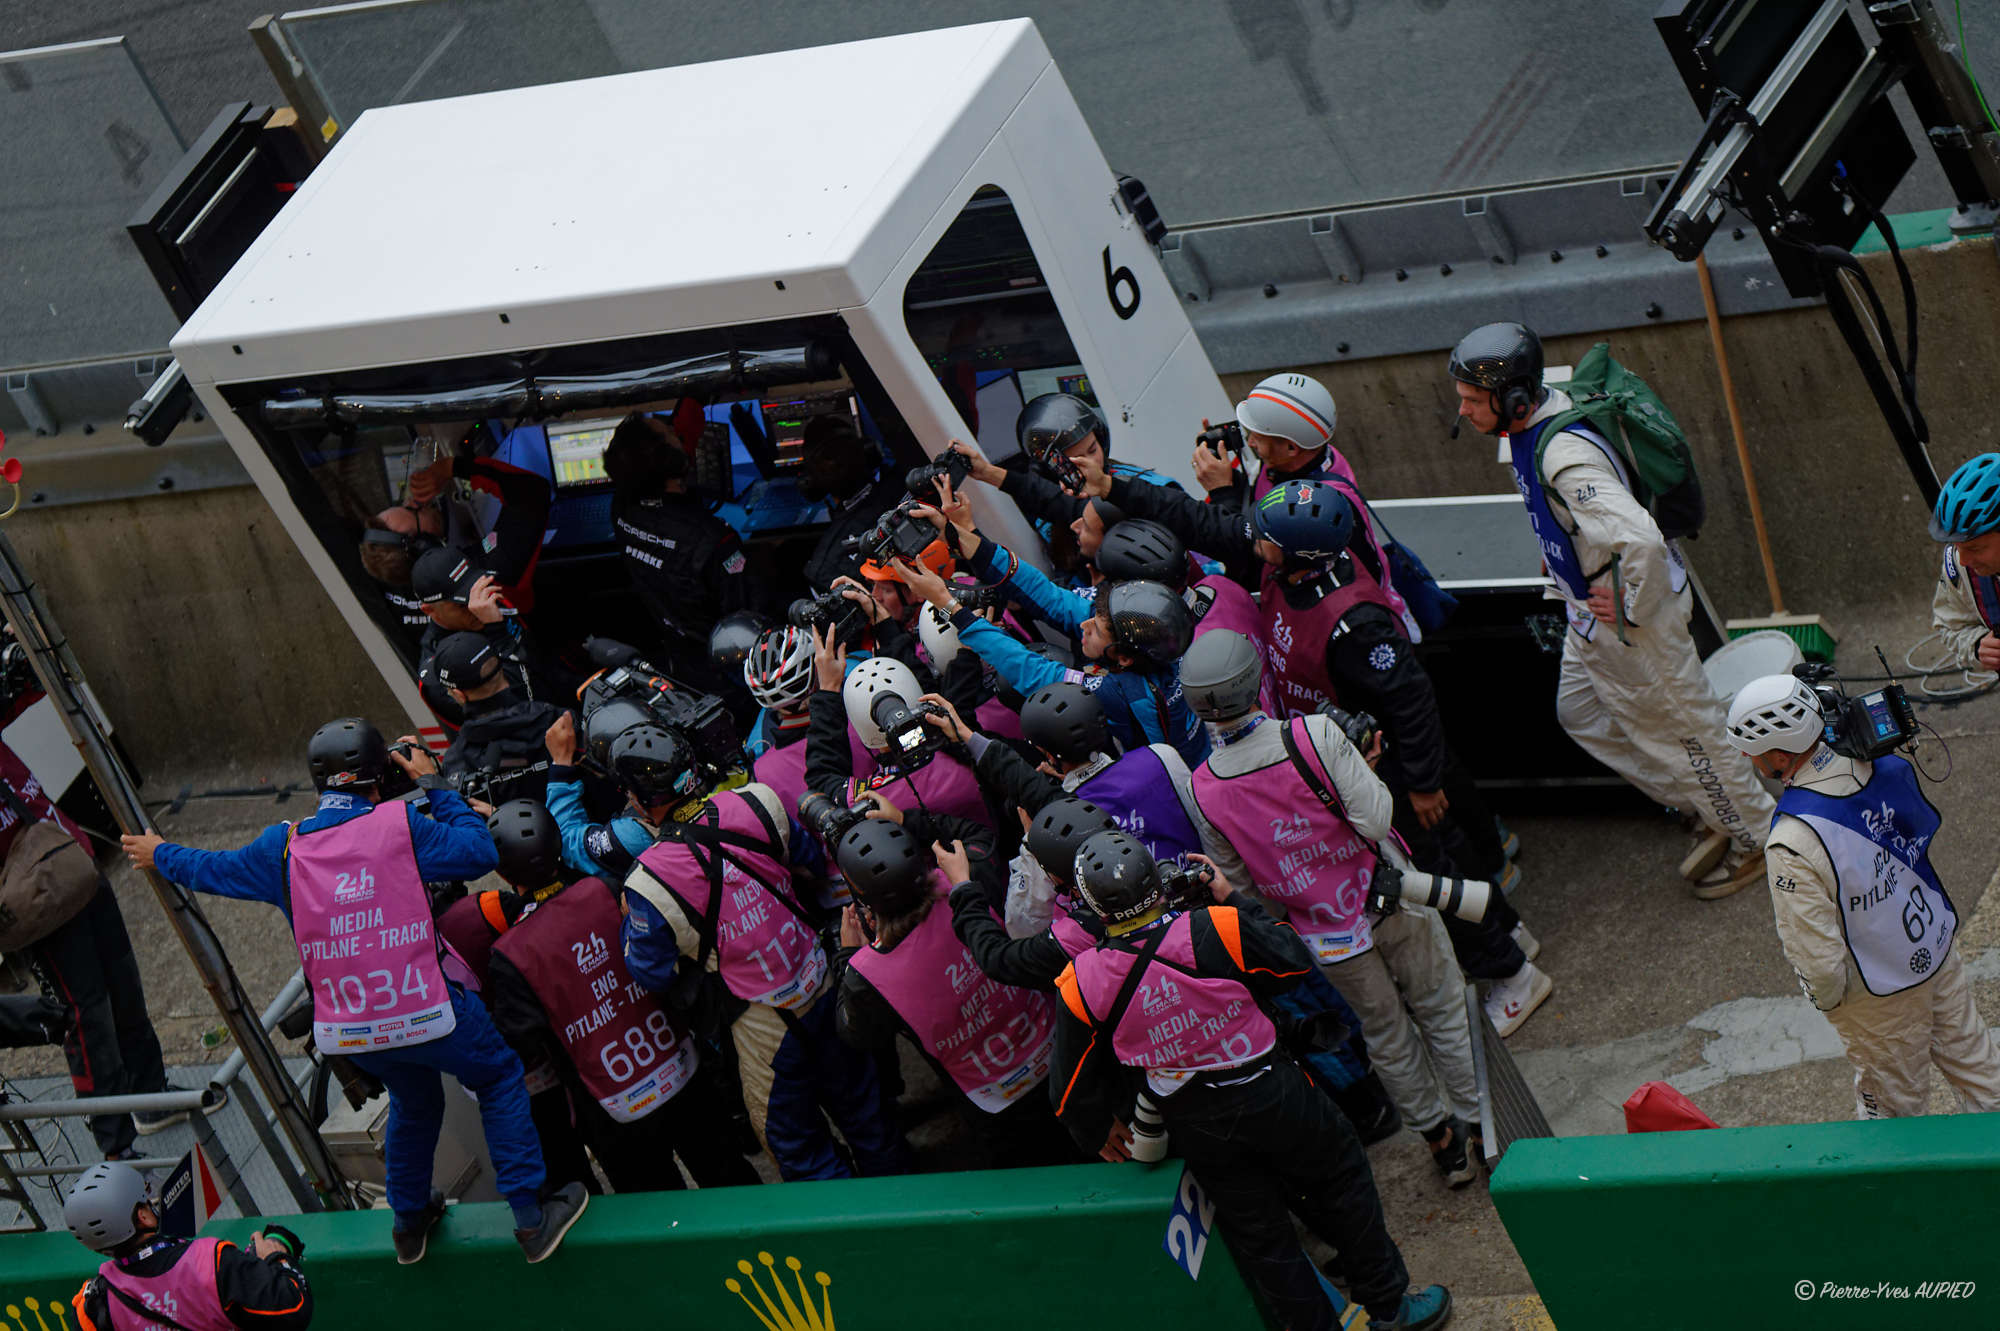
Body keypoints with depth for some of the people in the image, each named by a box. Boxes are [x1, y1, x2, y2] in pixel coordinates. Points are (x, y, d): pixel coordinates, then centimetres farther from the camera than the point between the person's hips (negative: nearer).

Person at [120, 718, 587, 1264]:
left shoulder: (283, 846, 0)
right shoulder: (398, 825, -11)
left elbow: (213, 869, 16)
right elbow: (479, 851, -4)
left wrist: (159, 855, 36)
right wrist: (432, 783, 6)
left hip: (347, 1031, 4)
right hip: (427, 1013, -4)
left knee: (413, 1101, 31)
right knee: (498, 1079, 17)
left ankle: (410, 1220, 44)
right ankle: (531, 1219, 14)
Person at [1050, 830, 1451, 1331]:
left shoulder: (1082, 985, -18)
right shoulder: (1213, 931, -26)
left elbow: (1075, 1083, -5)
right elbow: (1294, 961, -7)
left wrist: (1099, 1130, 16)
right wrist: (1234, 899, 0)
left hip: (1197, 1129, 2)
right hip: (1269, 1096, -2)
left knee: (1259, 1233, 19)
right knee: (1342, 1179, 22)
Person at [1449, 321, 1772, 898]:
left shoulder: (1566, 456, -35)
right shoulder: (1529, 422, -4)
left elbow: (1642, 540, -44)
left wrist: (1634, 610, -28)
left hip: (1629, 618, -10)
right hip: (1588, 612, 10)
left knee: (1676, 728, 8)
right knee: (1582, 714, 25)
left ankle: (1757, 837, 31)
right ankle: (1715, 810, 37)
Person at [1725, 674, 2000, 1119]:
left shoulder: (1793, 846, -37)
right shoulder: (1886, 763, -16)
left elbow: (1817, 957, -29)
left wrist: (1827, 998, -7)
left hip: (1880, 992, -6)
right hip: (1939, 946, 6)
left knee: (1894, 1099, 19)